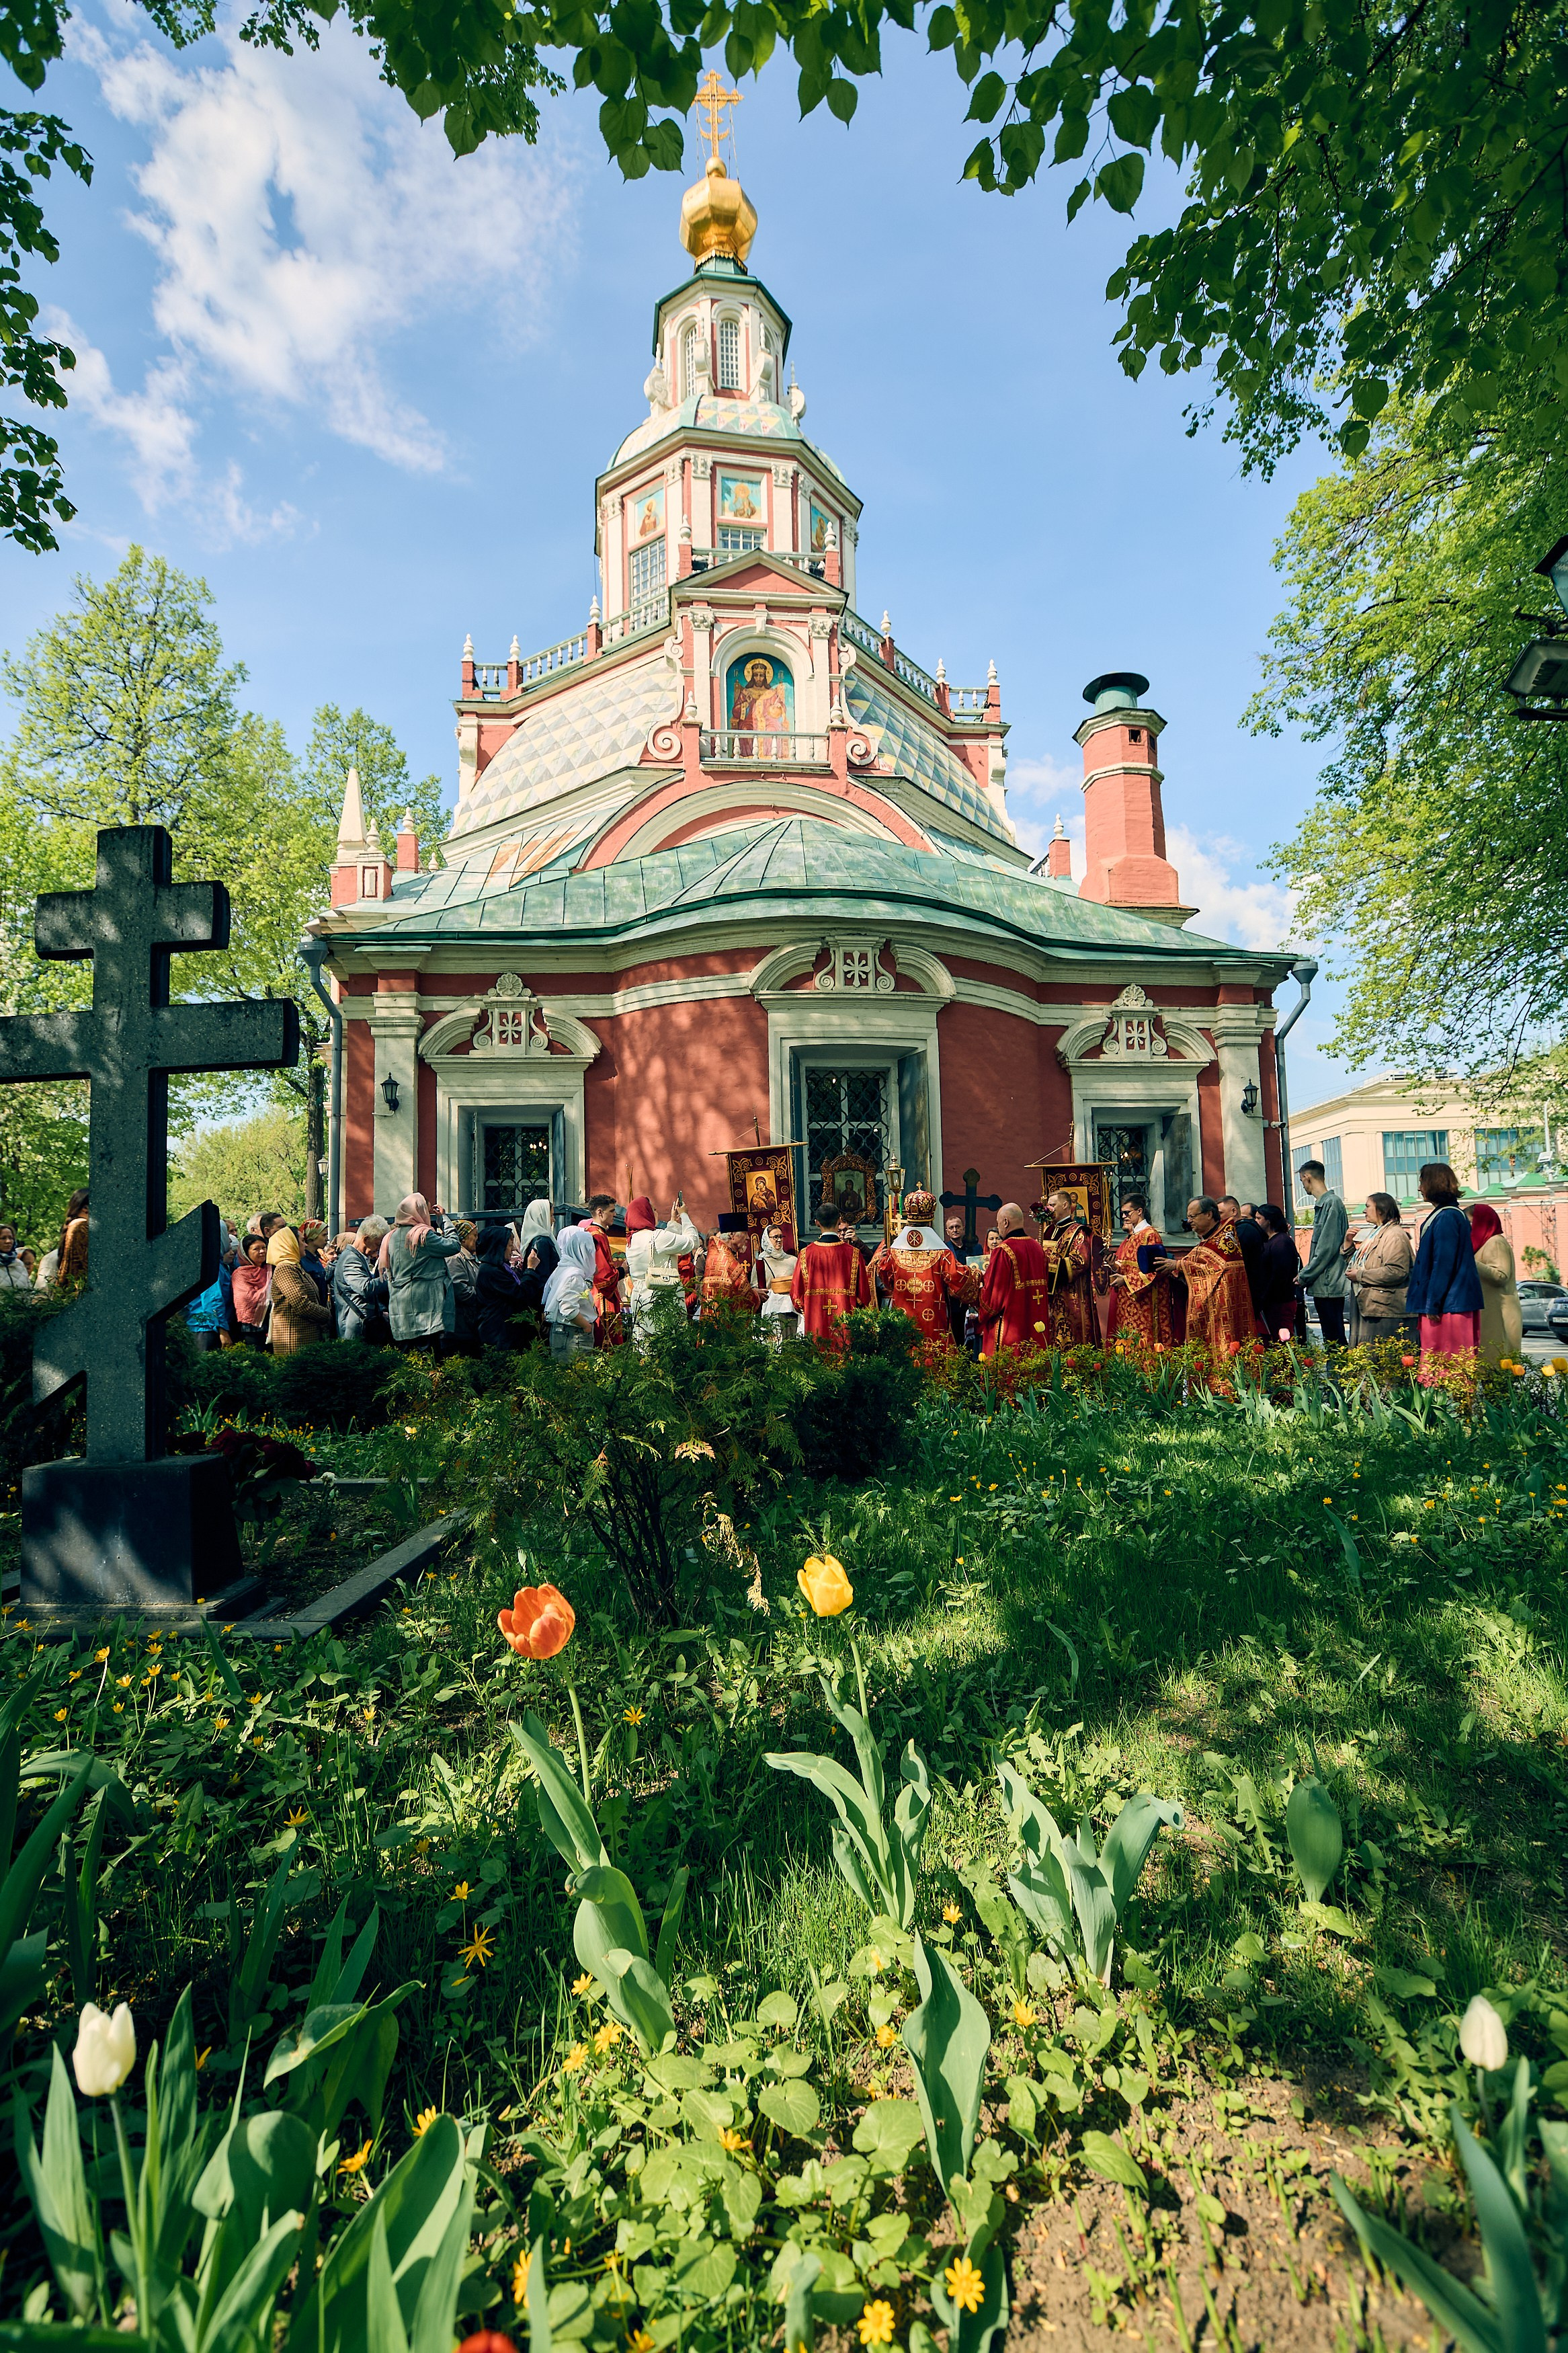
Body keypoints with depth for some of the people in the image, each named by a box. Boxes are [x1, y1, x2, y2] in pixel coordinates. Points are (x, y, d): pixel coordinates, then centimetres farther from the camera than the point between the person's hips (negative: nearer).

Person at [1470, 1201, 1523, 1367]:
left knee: (1497, 1360, -11)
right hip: (1488, 1314, 9)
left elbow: (1501, 1276, -19)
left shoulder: (1496, 1242, -9)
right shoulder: (1485, 1243, 20)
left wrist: (1471, 1263, -21)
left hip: (1498, 1315, -9)